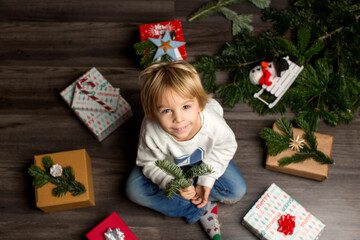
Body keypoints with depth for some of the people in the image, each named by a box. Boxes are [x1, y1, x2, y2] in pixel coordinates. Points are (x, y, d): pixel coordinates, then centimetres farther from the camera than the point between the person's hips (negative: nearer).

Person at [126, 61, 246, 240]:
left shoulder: (214, 124, -40)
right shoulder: (152, 133, -43)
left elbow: (226, 147, -16)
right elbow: (150, 163, -24)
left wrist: (206, 180, -21)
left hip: (204, 159, 0)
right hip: (168, 163, 0)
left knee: (237, 190, -9)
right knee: (135, 190, -19)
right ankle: (204, 209, -13)